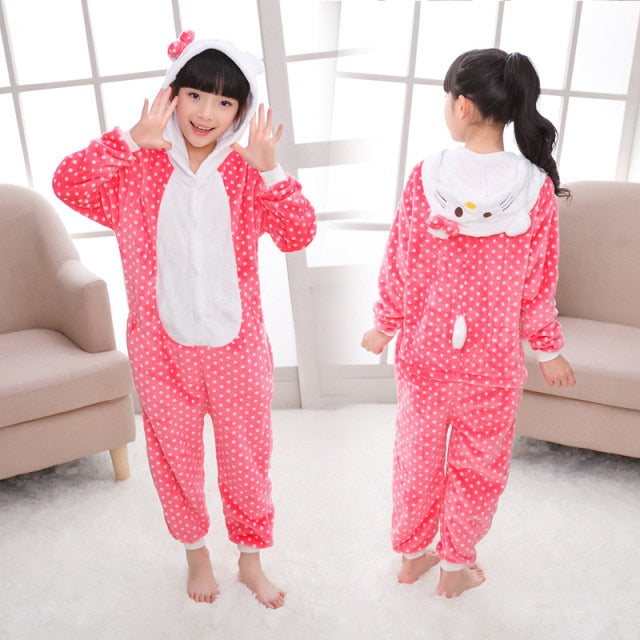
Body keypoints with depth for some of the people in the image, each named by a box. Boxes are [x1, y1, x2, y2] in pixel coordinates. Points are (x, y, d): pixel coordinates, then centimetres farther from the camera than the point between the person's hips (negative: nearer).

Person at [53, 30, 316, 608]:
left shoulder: (247, 172, -3)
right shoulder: (138, 168, -4)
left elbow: (299, 235, -15)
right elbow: (69, 186, -19)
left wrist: (271, 171, -28)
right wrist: (132, 140, -27)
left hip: (237, 346, 0)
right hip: (163, 349, 0)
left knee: (247, 458, 15)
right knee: (176, 458, 18)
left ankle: (250, 557, 40)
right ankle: (195, 551, 45)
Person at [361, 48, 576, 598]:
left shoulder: (426, 177, -13)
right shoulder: (536, 188, -13)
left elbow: (400, 264, -6)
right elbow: (538, 284, -6)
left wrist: (385, 325, 9)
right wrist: (548, 349, 9)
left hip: (424, 349, 1)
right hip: (494, 359, -1)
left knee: (417, 454, 20)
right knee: (478, 466, 18)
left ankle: (412, 554, 39)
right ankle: (456, 567, 35)